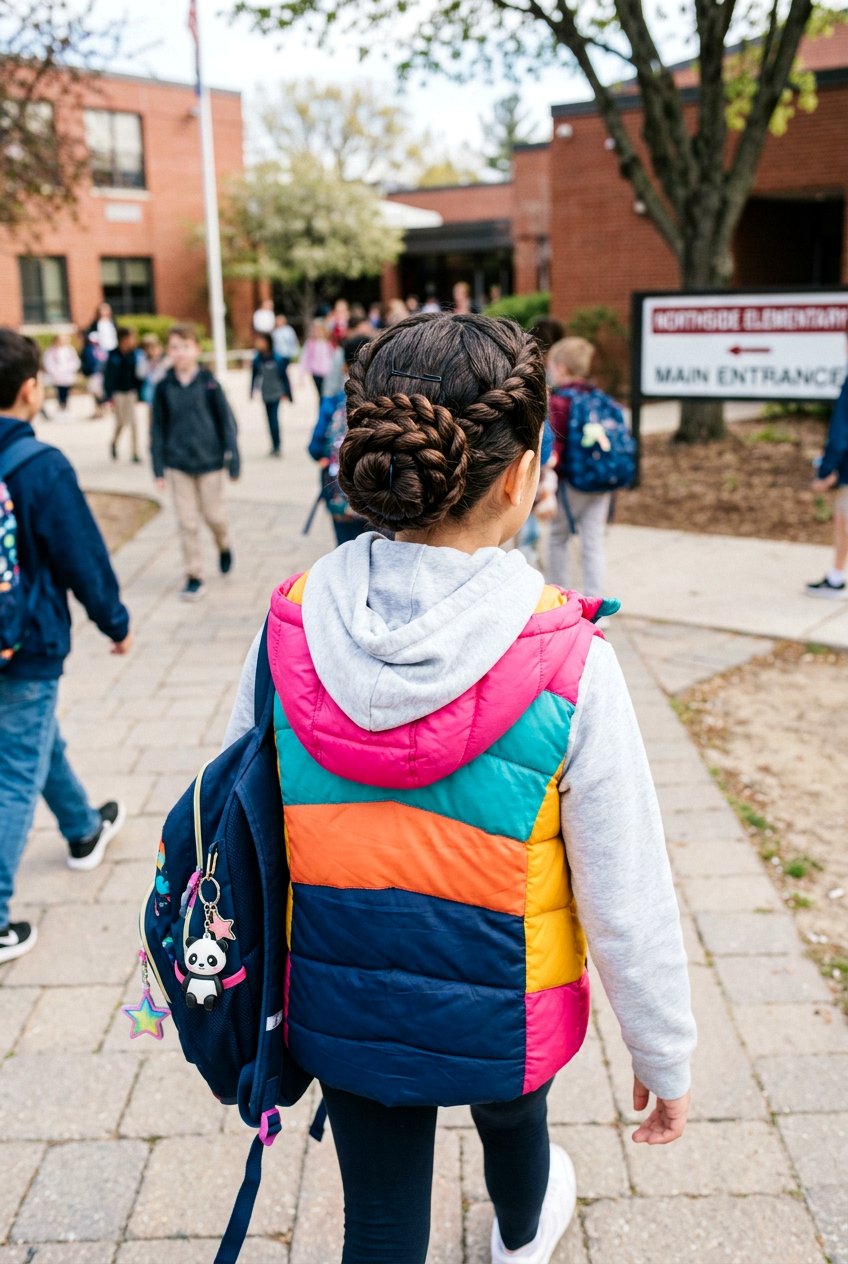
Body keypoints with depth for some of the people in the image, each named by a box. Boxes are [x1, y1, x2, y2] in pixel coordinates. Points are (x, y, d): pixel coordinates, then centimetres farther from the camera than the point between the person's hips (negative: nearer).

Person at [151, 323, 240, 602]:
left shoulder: (209, 383, -6)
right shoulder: (164, 388, -1)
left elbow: (226, 421, -2)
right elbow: (158, 429, 5)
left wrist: (232, 460, -3)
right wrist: (158, 468, 4)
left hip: (209, 460, -2)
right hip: (178, 464, 2)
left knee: (213, 514, 7)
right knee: (187, 522, 4)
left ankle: (224, 546, 39)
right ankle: (194, 577, 13)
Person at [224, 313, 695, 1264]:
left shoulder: (291, 630, -18)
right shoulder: (565, 666, -26)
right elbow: (628, 903, -18)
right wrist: (664, 1058, 0)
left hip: (341, 1009, 1)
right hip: (504, 1020, 0)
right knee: (510, 1114, 34)